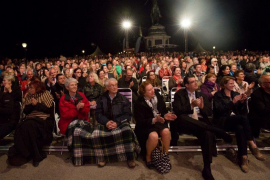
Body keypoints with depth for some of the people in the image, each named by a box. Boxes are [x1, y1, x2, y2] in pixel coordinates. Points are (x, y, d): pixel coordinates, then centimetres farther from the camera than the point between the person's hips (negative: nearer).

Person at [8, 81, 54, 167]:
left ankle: (36, 155, -19)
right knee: (21, 127, -26)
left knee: (29, 125, -32)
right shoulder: (28, 96, 16)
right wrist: (31, 105, -7)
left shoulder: (46, 94, 1)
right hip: (30, 119, 5)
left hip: (43, 119, -5)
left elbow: (49, 109, -7)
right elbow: (25, 111, 11)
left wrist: (37, 104, -11)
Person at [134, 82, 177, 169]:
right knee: (153, 136, -32)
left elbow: (164, 111, 11)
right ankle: (148, 157, -3)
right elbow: (140, 121, -15)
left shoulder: (158, 97, 2)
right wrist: (154, 120, -28)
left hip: (159, 122, 4)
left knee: (166, 131, -27)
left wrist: (165, 116, -13)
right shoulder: (139, 103, -12)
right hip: (146, 125, -4)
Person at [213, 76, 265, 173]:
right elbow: (219, 110, -13)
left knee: (240, 128, -33)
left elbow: (243, 112, 14)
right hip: (222, 121, -4)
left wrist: (242, 101, -4)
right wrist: (233, 102, -18)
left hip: (236, 120, 5)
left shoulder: (235, 94, 19)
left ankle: (243, 157, -32)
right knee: (243, 118, -32)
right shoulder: (218, 95, 3)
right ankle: (252, 145, -28)